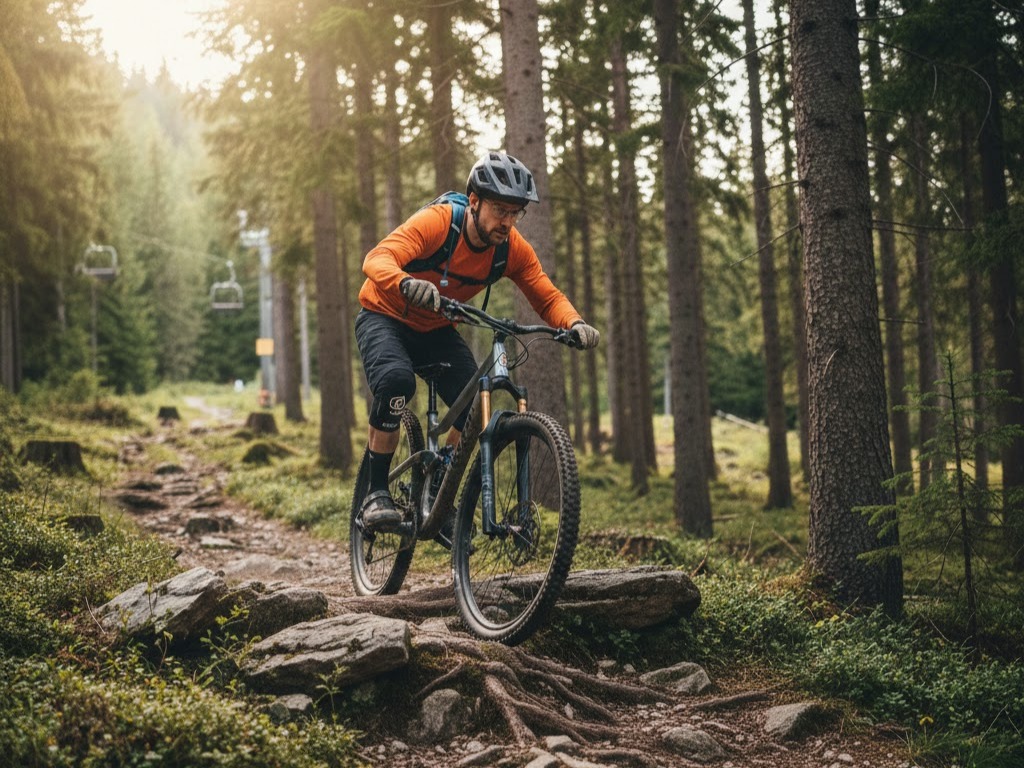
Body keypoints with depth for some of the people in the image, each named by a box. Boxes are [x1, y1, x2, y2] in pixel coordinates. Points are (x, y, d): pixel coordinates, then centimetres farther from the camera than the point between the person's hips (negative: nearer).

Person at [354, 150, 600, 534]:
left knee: (476, 409, -17)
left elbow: (548, 298, -13)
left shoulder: (514, 249, -14)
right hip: (385, 318, -5)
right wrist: (407, 283, -64)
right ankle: (377, 493, -20)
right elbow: (377, 259, -42)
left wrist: (575, 324, -36)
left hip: (436, 330, 5)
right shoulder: (436, 222, -29)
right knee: (397, 380, -35)